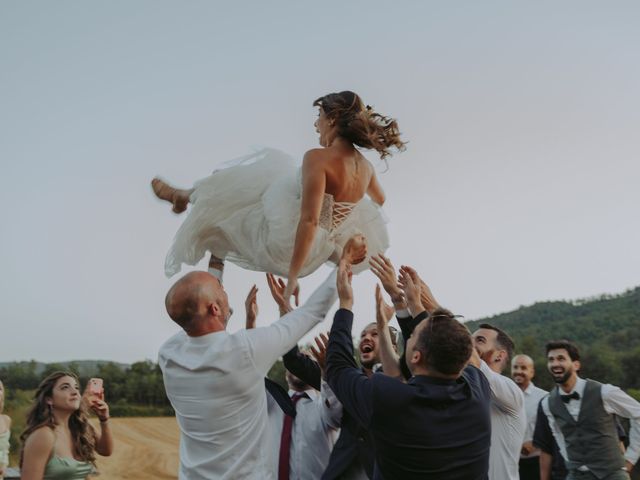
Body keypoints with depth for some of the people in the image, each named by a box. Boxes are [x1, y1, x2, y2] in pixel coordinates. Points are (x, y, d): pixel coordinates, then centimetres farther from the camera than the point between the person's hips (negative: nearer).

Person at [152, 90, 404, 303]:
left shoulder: (318, 158, -26)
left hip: (283, 249, -7)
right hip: (319, 252, 7)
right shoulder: (366, 167, -4)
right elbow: (379, 199, 19)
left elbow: (309, 221, -32)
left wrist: (292, 276, -29)